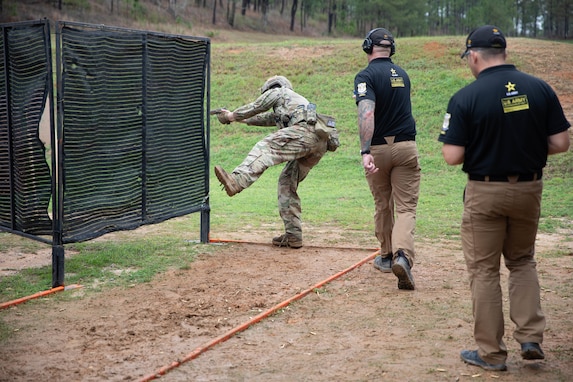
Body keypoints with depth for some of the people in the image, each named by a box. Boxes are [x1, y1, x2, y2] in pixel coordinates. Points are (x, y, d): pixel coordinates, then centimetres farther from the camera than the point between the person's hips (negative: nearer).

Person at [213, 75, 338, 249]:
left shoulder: (278, 92, 21)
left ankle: (236, 181, -49)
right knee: (287, 183, 11)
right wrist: (240, 119, 59)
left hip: (307, 131, -8)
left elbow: (254, 108, 24)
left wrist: (232, 115, 39)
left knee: (265, 148, -23)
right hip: (320, 144, 8)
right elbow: (265, 119, 52)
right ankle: (293, 236, 9)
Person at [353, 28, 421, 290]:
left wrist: (365, 151, -32)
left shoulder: (366, 76, -8)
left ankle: (387, 256, 29)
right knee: (406, 207, -2)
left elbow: (367, 113, -24)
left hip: (379, 148, -2)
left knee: (383, 206, 15)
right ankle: (403, 254, -25)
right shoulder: (402, 74, 11)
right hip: (406, 147, 3)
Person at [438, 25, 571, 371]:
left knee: (484, 271, 9)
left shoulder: (465, 98, -13)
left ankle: (491, 353, 15)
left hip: (485, 193, -3)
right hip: (529, 189, 4)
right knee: (522, 261, 23)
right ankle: (531, 337, 12)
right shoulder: (540, 89, -3)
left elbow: (453, 157, -15)